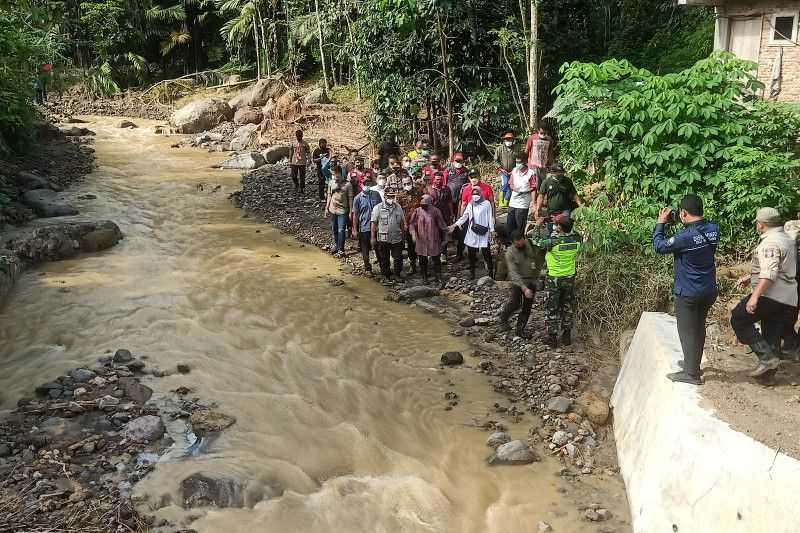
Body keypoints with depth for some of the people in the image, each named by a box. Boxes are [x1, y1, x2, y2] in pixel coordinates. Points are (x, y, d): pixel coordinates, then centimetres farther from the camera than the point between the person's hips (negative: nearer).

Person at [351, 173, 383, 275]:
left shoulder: (376, 194, 0)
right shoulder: (358, 198, -6)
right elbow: (355, 215, -3)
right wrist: (355, 230, -4)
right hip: (364, 228, -2)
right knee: (365, 250, 7)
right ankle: (367, 268, 21)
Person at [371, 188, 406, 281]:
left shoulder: (398, 207, 5)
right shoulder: (378, 208, -5)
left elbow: (402, 222, 14)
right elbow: (373, 224, -4)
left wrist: (403, 234, 12)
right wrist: (373, 238, -5)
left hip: (397, 238, 2)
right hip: (383, 239, -2)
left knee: (398, 258, 7)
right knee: (384, 260, 8)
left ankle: (398, 274, 25)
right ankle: (386, 276, 23)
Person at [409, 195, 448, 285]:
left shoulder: (435, 211, -8)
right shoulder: (417, 211, -5)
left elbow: (442, 225, 0)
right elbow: (412, 224, 3)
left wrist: (444, 238, 5)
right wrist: (413, 233, -14)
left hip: (433, 240, -2)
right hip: (421, 240, 2)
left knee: (436, 259, 5)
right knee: (422, 260, 12)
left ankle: (438, 277, 19)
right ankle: (424, 277, 27)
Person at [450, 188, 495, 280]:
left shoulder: (486, 203, 0)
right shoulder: (470, 204, 10)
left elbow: (490, 218, 1)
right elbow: (464, 217, 10)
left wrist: (491, 231, -3)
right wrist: (455, 225, -1)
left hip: (483, 233, -4)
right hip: (472, 233, 4)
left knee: (486, 253, -5)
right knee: (471, 254, 7)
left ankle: (490, 272, 6)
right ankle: (472, 272, 20)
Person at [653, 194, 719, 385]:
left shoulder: (685, 237, -26)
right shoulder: (713, 230, -6)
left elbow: (659, 246, -13)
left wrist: (661, 223, -4)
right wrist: (686, 225, 2)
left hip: (688, 293, -7)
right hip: (709, 290, 7)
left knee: (687, 331, 4)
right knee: (699, 328, 21)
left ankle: (691, 373, 9)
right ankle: (693, 363, 36)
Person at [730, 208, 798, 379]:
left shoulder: (770, 243, -15)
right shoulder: (787, 239, 18)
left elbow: (769, 274, -26)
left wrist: (755, 296, -29)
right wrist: (749, 277, 27)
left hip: (771, 295, -10)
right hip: (789, 299, 10)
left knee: (738, 319, -4)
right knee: (773, 335, 14)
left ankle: (767, 356, -10)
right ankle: (769, 370, 18)